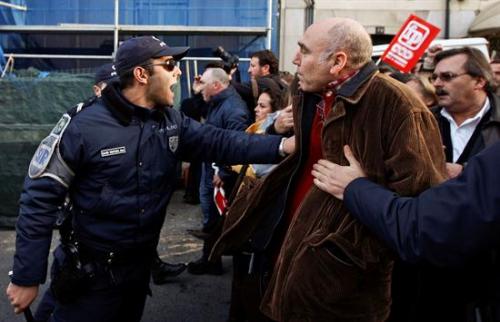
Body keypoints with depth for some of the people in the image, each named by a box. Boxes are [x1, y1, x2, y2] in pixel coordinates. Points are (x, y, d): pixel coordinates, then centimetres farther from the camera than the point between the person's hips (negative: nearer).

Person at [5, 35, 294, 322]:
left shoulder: (172, 123, -1)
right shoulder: (83, 127, -19)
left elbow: (221, 142, -11)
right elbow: (40, 198, -16)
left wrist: (284, 145, -26)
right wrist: (27, 277, -15)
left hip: (141, 265, 6)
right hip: (91, 273, -6)